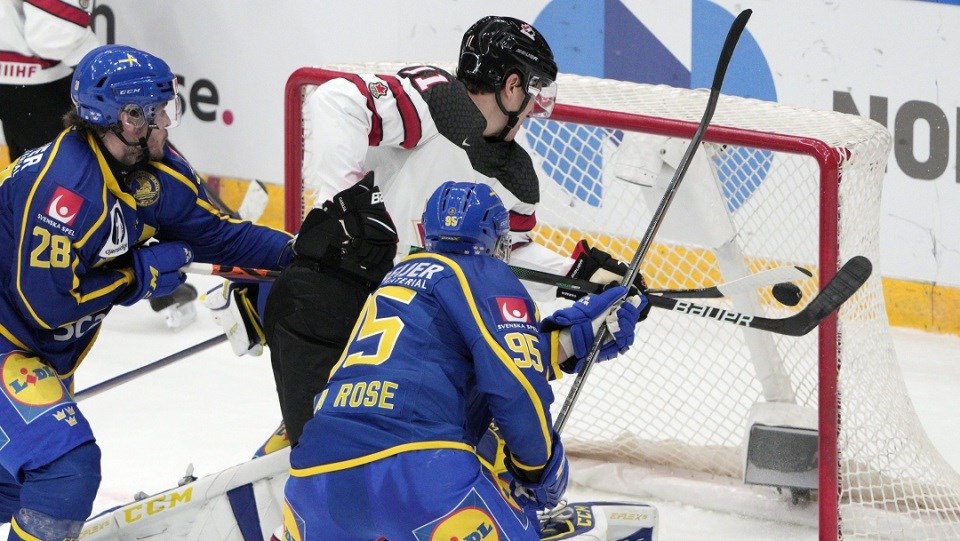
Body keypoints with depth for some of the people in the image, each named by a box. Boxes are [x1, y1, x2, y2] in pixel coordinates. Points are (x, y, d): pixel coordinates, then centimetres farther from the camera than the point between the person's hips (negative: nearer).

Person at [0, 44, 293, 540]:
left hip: (44, 357, 10)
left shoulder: (156, 173, -3)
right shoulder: (62, 188, -30)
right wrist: (137, 277, -19)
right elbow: (45, 304, -29)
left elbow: (215, 234, 7)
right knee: (66, 469, -21)